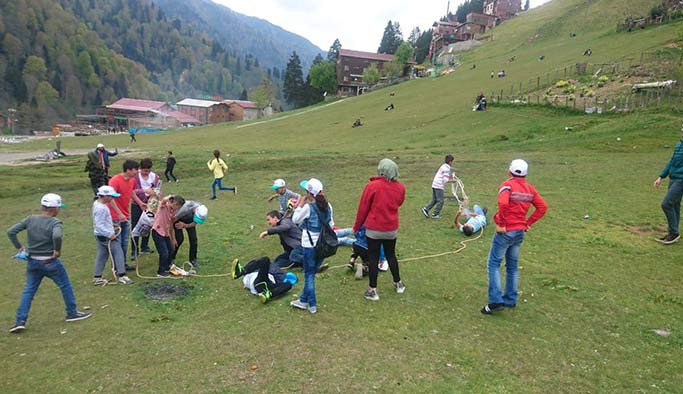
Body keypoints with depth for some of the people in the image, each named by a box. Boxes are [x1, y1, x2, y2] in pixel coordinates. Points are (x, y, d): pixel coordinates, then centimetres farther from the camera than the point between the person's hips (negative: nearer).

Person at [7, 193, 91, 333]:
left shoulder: (30, 219, 0)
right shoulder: (55, 222, -17)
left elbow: (10, 232, 0)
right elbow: (57, 236, -36)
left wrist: (19, 247, 8)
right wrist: (58, 250, -20)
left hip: (32, 262, 5)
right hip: (50, 262, -5)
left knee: (28, 291, 14)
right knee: (66, 286, 12)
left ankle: (20, 321, 10)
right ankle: (72, 313, 22)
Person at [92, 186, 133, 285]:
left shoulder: (97, 203, 8)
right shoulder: (101, 208, -24)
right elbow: (100, 226, -25)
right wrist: (110, 235, -23)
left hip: (100, 235, 10)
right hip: (106, 236, -10)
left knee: (101, 255, 15)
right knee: (118, 253, -1)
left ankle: (97, 277, 21)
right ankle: (121, 275, 3)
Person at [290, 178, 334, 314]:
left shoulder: (308, 207, -16)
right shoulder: (327, 206, 1)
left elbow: (295, 220, -3)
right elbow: (331, 224, 9)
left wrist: (300, 205, 3)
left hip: (310, 245, -6)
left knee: (309, 275, 5)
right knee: (311, 272, 17)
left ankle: (312, 305, 8)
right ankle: (304, 300, 27)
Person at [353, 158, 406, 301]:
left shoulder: (372, 186, -15)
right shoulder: (400, 188, -4)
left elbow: (362, 208, -8)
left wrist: (356, 226, 3)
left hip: (374, 229, -4)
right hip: (392, 229, 4)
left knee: (373, 257, 6)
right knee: (391, 255, 20)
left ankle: (373, 290, 13)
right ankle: (398, 283, 34)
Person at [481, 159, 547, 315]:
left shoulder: (507, 185, -12)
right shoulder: (530, 189, 7)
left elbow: (503, 203, -30)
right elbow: (542, 207, 8)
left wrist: (500, 224, -20)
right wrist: (528, 223, 9)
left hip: (505, 231, -6)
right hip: (520, 232, 6)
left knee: (494, 264, 1)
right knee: (512, 266, 17)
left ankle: (496, 300, -5)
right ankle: (510, 300, 24)